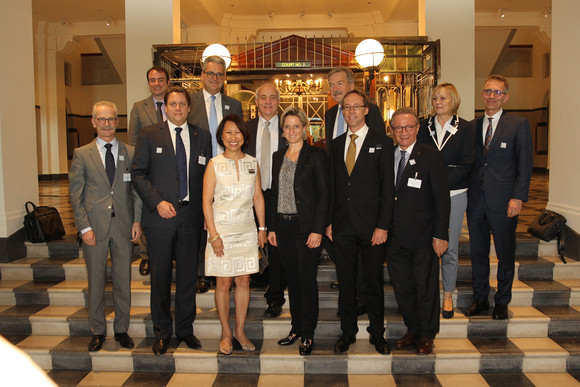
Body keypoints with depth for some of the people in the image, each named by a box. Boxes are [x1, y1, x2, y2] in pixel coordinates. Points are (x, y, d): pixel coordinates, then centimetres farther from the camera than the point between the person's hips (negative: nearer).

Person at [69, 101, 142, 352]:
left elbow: (137, 190, 6)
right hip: (94, 226, -1)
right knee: (96, 281, 8)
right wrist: (84, 227, -7)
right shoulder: (81, 154, 4)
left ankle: (122, 329, 24)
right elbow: (75, 193, 1)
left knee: (123, 280, 8)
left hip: (123, 226, 1)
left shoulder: (130, 153, 6)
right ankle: (97, 331, 25)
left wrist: (137, 221, -2)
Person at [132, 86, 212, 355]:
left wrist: (206, 211, 2)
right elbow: (138, 173, -1)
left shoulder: (202, 137, 9)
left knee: (188, 275, 9)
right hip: (161, 215, -2)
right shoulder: (149, 134, 3)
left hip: (191, 215, 2)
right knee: (160, 277, 7)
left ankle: (185, 329, 26)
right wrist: (157, 202, -13)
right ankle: (162, 332, 24)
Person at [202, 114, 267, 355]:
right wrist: (213, 235, -11)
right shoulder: (214, 164, -3)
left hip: (247, 231, 3)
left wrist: (262, 228, 8)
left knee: (244, 281, 7)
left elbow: (258, 197, 11)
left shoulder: (252, 163, 6)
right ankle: (226, 333, 20)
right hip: (222, 231, -3)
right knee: (223, 283, 3)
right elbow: (207, 201, -6)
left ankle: (240, 331, 22)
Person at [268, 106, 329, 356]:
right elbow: (274, 193, 14)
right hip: (283, 227, 5)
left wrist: (318, 230, -14)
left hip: (306, 227, -5)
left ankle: (308, 334, 16)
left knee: (307, 280, 1)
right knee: (292, 279, 13)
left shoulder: (316, 155, -4)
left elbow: (323, 194, -8)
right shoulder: (278, 157, 12)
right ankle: (296, 328, 27)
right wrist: (272, 227, 9)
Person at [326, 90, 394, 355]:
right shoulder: (336, 144, 11)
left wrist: (383, 225, -11)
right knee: (345, 281, 11)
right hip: (342, 225, 3)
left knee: (374, 281, 8)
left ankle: (377, 333, 26)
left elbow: (388, 186, -5)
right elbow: (332, 186, 12)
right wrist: (329, 221, 6)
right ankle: (348, 331, 27)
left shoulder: (381, 143, -1)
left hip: (371, 225, -3)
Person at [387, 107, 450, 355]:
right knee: (402, 288, 13)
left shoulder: (431, 157, -6)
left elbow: (442, 198, -7)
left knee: (425, 288, 8)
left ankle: (427, 336, 26)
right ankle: (412, 331, 32)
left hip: (422, 237, -4)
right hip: (394, 237, 4)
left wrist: (440, 235, -11)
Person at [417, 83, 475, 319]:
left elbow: (467, 165, -3)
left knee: (449, 247, 5)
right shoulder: (424, 126, 8)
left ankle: (448, 296, 19)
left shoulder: (465, 129, 3)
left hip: (454, 194, -1)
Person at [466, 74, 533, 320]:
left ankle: (502, 302, 25)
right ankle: (480, 299, 26)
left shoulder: (519, 125, -1)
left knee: (505, 254, 8)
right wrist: (465, 194, 3)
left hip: (503, 201, -3)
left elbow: (525, 164, -4)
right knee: (478, 253, 11)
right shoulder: (472, 126, 9)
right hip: (476, 200, 3)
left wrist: (518, 197, -12)